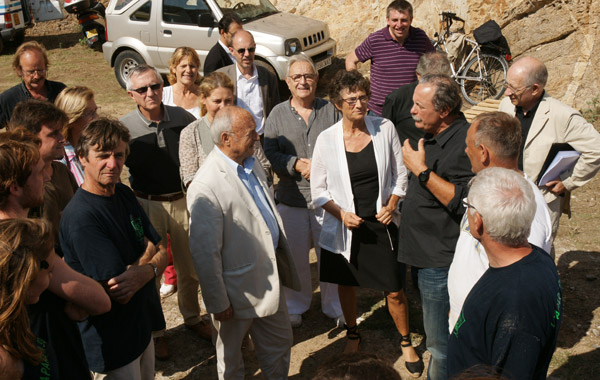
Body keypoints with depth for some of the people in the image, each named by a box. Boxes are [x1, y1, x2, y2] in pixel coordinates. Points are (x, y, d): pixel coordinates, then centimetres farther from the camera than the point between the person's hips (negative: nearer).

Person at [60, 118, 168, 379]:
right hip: (112, 345, -7)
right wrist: (148, 253, -9)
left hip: (142, 325, 7)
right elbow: (118, 293, -26)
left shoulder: (124, 194, 0)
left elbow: (162, 254, -1)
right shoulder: (79, 217, -26)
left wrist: (142, 273, -24)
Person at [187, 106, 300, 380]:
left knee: (280, 342, 24)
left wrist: (283, 261, 17)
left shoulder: (251, 165, 0)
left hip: (270, 277, 8)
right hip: (238, 290, -7)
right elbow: (205, 252, -24)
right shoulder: (206, 187, -28)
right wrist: (218, 303, -17)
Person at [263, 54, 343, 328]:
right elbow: (270, 153, -1)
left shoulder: (330, 110, 3)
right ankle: (295, 306, 32)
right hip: (291, 199, 0)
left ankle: (333, 305, 29)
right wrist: (297, 164, -16)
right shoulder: (277, 114, 3)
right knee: (294, 256, 11)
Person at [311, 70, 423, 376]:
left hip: (382, 223, 0)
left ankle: (406, 342, 30)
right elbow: (318, 189, -2)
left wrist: (391, 205, -10)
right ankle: (352, 334, 45)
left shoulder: (385, 129, -8)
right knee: (346, 283, 18)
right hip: (344, 226, 0)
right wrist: (342, 214, -15)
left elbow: (400, 174, 3)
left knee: (394, 290, 5)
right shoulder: (326, 139, -10)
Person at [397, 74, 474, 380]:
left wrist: (421, 170, -29)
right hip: (423, 252, 10)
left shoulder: (465, 144, -23)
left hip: (440, 260, -10)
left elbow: (463, 202, -31)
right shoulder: (431, 135, 9)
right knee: (433, 332, 25)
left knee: (440, 343, 2)